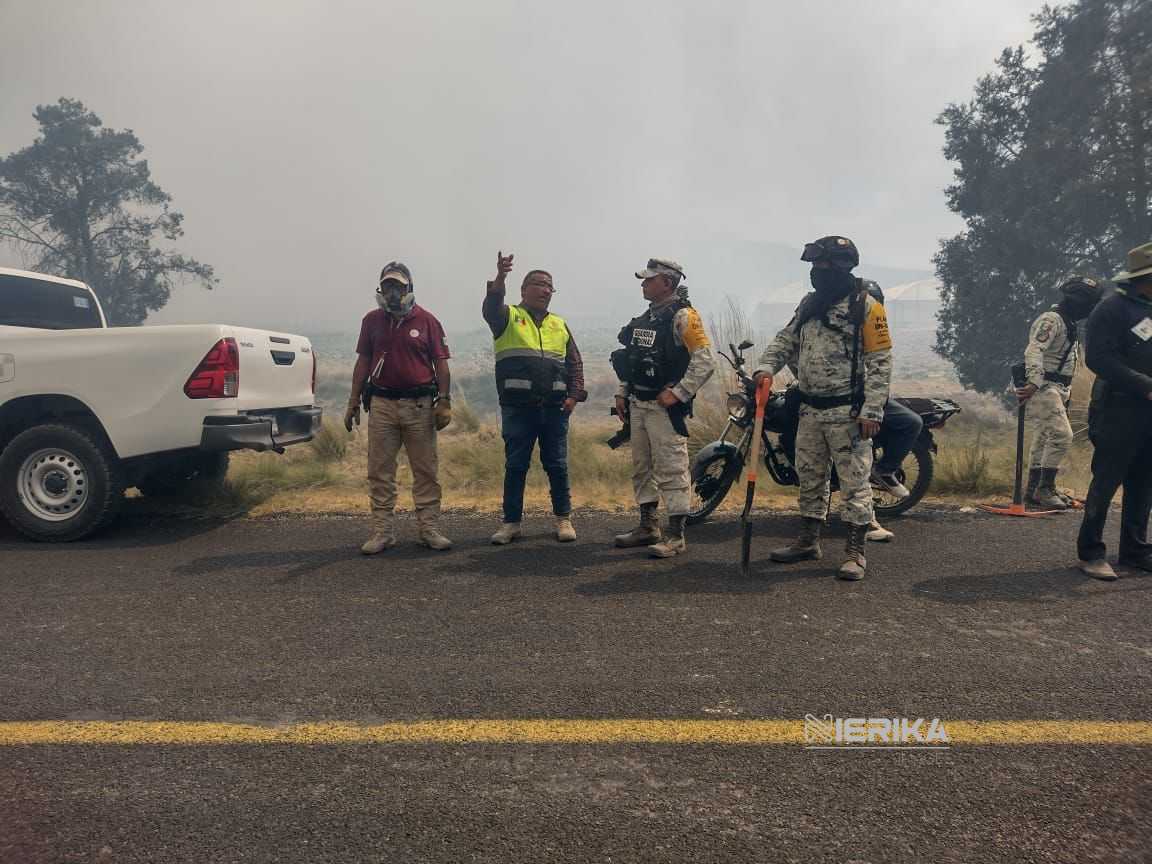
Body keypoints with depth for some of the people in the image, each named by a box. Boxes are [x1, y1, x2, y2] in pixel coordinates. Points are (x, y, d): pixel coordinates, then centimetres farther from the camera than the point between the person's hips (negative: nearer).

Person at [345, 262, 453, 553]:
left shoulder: (427, 320, 2)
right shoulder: (372, 320, 10)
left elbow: (441, 363, 1)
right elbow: (363, 362, 13)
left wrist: (444, 402, -6)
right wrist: (353, 403, 10)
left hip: (419, 405, -2)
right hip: (381, 403, 2)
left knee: (425, 471, 2)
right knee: (379, 472, 4)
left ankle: (429, 529, 10)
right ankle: (382, 531, 12)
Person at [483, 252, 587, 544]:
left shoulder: (559, 325, 18)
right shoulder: (509, 317, 5)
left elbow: (575, 364, 18)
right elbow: (490, 308, -18)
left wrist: (574, 395, 4)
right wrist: (500, 279, -37)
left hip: (554, 408, 3)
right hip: (518, 407, -3)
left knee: (557, 465, 8)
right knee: (515, 466, 4)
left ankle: (564, 519, 18)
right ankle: (511, 522, 14)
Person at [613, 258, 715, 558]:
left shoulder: (682, 316, -11)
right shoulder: (645, 318, 16)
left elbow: (706, 361, -18)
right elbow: (630, 359, 23)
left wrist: (678, 393, -20)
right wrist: (622, 393, 15)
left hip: (665, 407, -9)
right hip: (638, 406, 9)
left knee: (671, 471, -6)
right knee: (641, 469, 15)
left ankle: (676, 535, 1)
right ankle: (648, 527, 26)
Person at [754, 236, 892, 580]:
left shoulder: (866, 306, -9)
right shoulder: (809, 304, 12)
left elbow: (880, 362, -11)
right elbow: (786, 340, 15)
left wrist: (872, 411, -17)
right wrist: (767, 366, -6)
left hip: (848, 412, -7)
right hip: (811, 409, 7)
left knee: (855, 482, -1)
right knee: (809, 478, 15)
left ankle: (855, 551, 6)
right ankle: (808, 541, 27)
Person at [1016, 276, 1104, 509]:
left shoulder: (1070, 323, 19)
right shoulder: (1051, 320, -14)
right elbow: (1033, 352, -28)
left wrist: (1067, 389, 28)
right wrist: (1034, 383, -38)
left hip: (1059, 389, 11)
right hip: (1044, 387, -11)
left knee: (1044, 437, 12)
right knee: (1061, 435, -17)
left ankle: (1035, 489, 18)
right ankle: (1045, 488, -12)